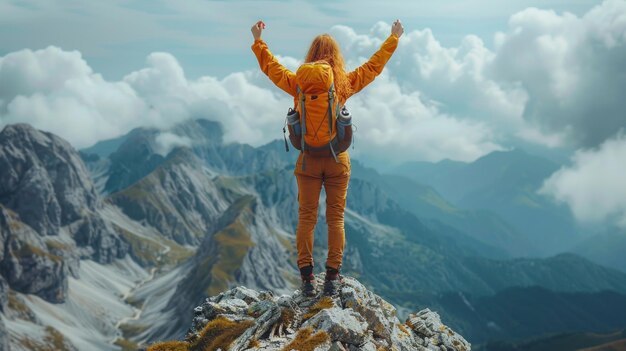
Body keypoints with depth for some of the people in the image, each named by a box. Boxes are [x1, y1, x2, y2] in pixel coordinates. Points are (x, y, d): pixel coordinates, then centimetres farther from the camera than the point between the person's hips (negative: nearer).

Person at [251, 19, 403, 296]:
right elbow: (374, 65, 8)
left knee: (306, 218, 6)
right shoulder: (345, 83, -4)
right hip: (337, 159, 0)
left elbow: (272, 67, 11)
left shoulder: (299, 83, -3)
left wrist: (258, 40, 25)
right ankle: (333, 277, 6)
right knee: (336, 218, 6)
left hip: (308, 159, 0)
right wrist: (394, 38, 21)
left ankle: (307, 277, 4)